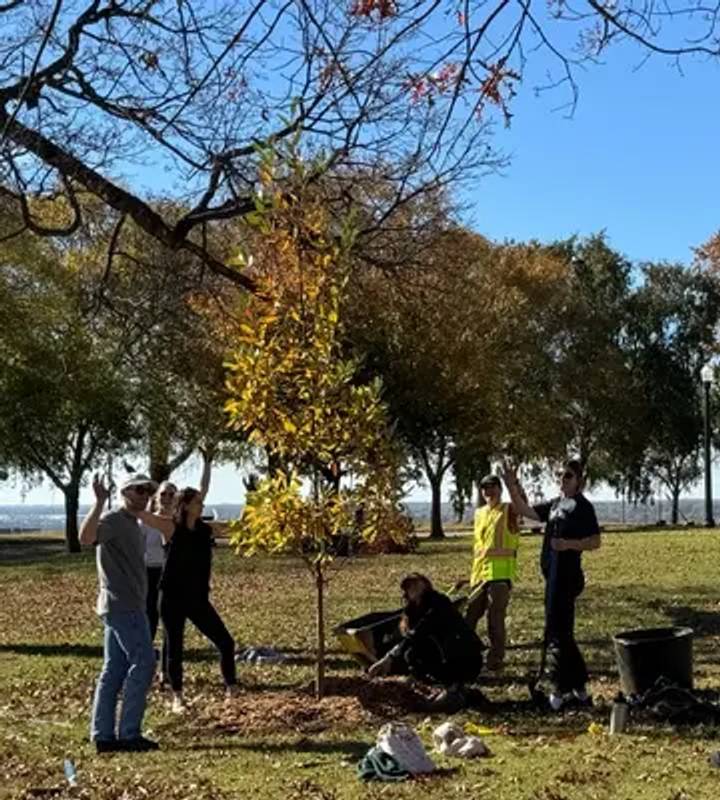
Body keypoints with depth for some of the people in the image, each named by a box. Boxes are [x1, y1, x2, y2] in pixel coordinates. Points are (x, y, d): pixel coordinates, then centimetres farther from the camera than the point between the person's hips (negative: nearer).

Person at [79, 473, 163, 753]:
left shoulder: (132, 525, 19)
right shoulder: (113, 520, -10)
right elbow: (86, 537, -32)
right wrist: (99, 503, -39)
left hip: (129, 607, 10)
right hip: (123, 607, -10)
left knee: (114, 671, 8)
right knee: (143, 662, -10)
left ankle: (103, 735, 11)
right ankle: (129, 733, -6)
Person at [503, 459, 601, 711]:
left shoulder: (583, 507, -7)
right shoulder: (555, 504, 16)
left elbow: (595, 541, -10)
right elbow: (525, 511, 17)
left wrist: (569, 544, -23)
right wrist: (512, 488, 4)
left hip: (567, 575, -8)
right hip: (553, 574, 8)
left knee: (557, 633, -7)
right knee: (562, 633, 12)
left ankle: (559, 691, -2)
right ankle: (579, 690, 20)